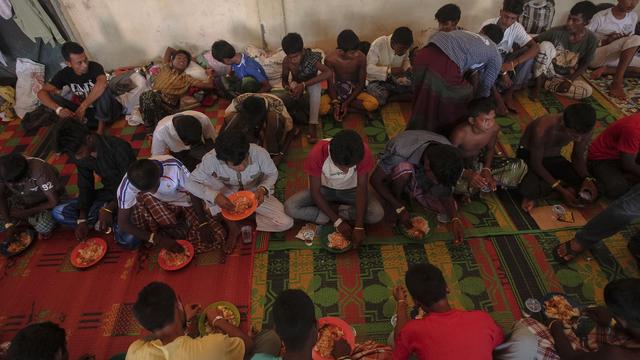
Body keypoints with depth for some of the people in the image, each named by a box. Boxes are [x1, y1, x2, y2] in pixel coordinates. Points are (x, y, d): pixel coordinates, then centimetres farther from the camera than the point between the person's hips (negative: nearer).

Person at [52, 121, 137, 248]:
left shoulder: (119, 148, -26)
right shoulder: (80, 155, -5)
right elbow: (85, 186, 1)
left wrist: (109, 209, -31)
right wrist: (82, 219, -8)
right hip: (108, 194, 7)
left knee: (127, 240, -30)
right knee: (58, 213, -8)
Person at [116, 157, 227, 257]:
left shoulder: (173, 166, -29)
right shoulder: (127, 185, -27)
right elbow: (122, 223, -21)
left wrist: (203, 224, -24)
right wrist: (158, 239, -29)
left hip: (182, 204, 0)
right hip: (153, 212, 0)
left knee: (216, 235, -18)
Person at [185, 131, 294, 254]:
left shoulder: (260, 153, -30)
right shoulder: (211, 159, -30)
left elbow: (272, 173, -11)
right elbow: (190, 183, -22)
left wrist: (263, 189, -32)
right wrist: (215, 196, -38)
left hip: (255, 194, 0)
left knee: (286, 223, -22)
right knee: (206, 178, -30)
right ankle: (232, 227, -14)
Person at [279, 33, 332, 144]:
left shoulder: (311, 57, -33)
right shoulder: (286, 61, -23)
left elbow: (329, 73, -47)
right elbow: (284, 80, -8)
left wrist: (304, 85, -51)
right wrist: (288, 87, -35)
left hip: (311, 84, -2)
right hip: (296, 84, 3)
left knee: (316, 86, -39)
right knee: (281, 102, -26)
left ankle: (312, 124, -36)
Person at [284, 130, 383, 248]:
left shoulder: (364, 153, -29)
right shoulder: (317, 153, -32)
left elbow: (362, 189, -23)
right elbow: (315, 192, -22)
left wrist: (359, 226, -29)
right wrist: (337, 221, -25)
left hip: (351, 190, 0)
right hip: (325, 189, 0)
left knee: (377, 214, -26)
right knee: (290, 207, -23)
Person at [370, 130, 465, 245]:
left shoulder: (447, 156, -26)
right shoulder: (400, 151, -39)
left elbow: (446, 195, -16)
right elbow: (375, 179, -27)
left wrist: (455, 219, -33)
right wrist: (400, 208, -29)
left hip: (420, 179, 4)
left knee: (449, 208, -16)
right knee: (404, 168, -38)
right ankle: (396, 197, -8)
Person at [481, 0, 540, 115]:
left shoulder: (517, 27, -12)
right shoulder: (488, 25, -19)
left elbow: (535, 47, -21)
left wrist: (513, 63, -38)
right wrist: (502, 71, -33)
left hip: (505, 60, 3)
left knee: (529, 53, -23)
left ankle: (508, 93, -18)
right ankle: (498, 98, -25)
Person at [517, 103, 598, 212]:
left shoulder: (583, 130, -18)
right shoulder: (543, 130, -35)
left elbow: (578, 157, -2)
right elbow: (536, 164, -25)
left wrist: (587, 178, -22)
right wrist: (561, 190, -28)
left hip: (554, 157, 6)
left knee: (590, 189, -14)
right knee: (528, 190, -38)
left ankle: (537, 193, -9)